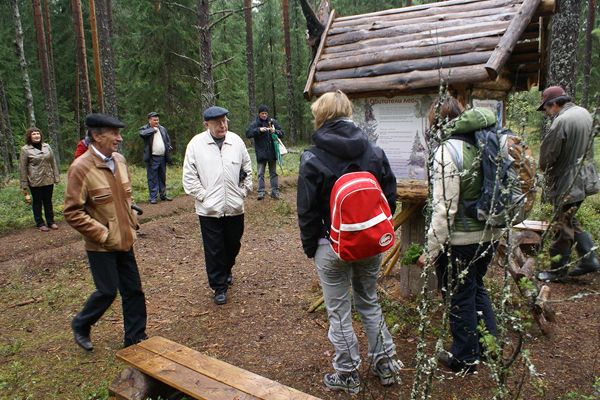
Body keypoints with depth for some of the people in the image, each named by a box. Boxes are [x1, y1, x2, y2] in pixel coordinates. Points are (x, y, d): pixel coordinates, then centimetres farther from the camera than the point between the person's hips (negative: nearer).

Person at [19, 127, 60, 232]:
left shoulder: (47, 146, 5)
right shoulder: (25, 149, -5)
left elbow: (53, 162, 8)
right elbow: (22, 168, -5)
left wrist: (56, 176, 5)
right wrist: (24, 184, -7)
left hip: (48, 180, 3)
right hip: (35, 181, -3)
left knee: (48, 201, 12)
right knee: (37, 202, 8)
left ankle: (50, 221, 24)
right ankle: (40, 223, 19)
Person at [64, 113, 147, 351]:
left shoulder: (119, 160, 3)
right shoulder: (80, 168, -18)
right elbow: (72, 212, -17)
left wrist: (131, 223, 10)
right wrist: (103, 234, -17)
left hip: (124, 241, 6)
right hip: (101, 247, -6)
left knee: (133, 290, 10)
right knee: (107, 292, 4)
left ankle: (135, 338, 25)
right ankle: (80, 325, 33)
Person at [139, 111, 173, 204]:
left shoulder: (163, 129, 15)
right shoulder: (145, 128, -1)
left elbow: (168, 140, 22)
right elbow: (142, 133, -24)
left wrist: (169, 148, 4)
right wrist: (153, 129, -12)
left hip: (162, 157, 5)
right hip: (152, 158, -5)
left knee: (162, 178, 13)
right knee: (152, 178, -2)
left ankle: (163, 195, 23)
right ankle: (153, 197, 3)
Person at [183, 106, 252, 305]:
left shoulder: (236, 141, 1)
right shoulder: (196, 144, -7)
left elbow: (247, 168, 10)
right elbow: (189, 176, -5)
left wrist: (244, 190, 4)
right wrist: (203, 196, -9)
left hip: (234, 207, 3)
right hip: (209, 208, -3)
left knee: (233, 244, 18)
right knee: (214, 249, 4)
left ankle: (226, 270, 45)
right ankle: (219, 286, 19)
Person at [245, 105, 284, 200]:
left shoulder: (273, 122, 4)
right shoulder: (255, 124, -2)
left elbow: (282, 133, 5)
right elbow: (248, 134, -14)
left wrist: (275, 131, -16)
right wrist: (259, 130, -26)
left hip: (272, 152, 2)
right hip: (261, 153, -2)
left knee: (273, 173, 9)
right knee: (260, 174, 1)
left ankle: (275, 191, 15)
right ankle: (261, 192, 4)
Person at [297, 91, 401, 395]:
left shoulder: (312, 160, -15)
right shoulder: (375, 153, -3)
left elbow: (307, 212, -10)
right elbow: (390, 198, 3)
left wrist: (309, 247, 3)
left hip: (332, 246, -4)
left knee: (339, 312, 12)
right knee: (369, 303, 23)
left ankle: (347, 375, 27)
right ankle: (385, 363, 34)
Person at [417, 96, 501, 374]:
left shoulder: (447, 152, -20)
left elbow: (445, 208, -23)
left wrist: (430, 251, -16)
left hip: (460, 240, -8)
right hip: (488, 234, 8)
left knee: (460, 298, 10)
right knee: (476, 287, 27)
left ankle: (465, 359, 29)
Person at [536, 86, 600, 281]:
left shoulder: (561, 121, -22)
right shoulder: (584, 113, 6)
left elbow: (548, 152, -16)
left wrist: (544, 167, 3)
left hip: (567, 182, -9)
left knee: (563, 225, 2)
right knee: (571, 221, 20)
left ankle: (558, 269, 14)